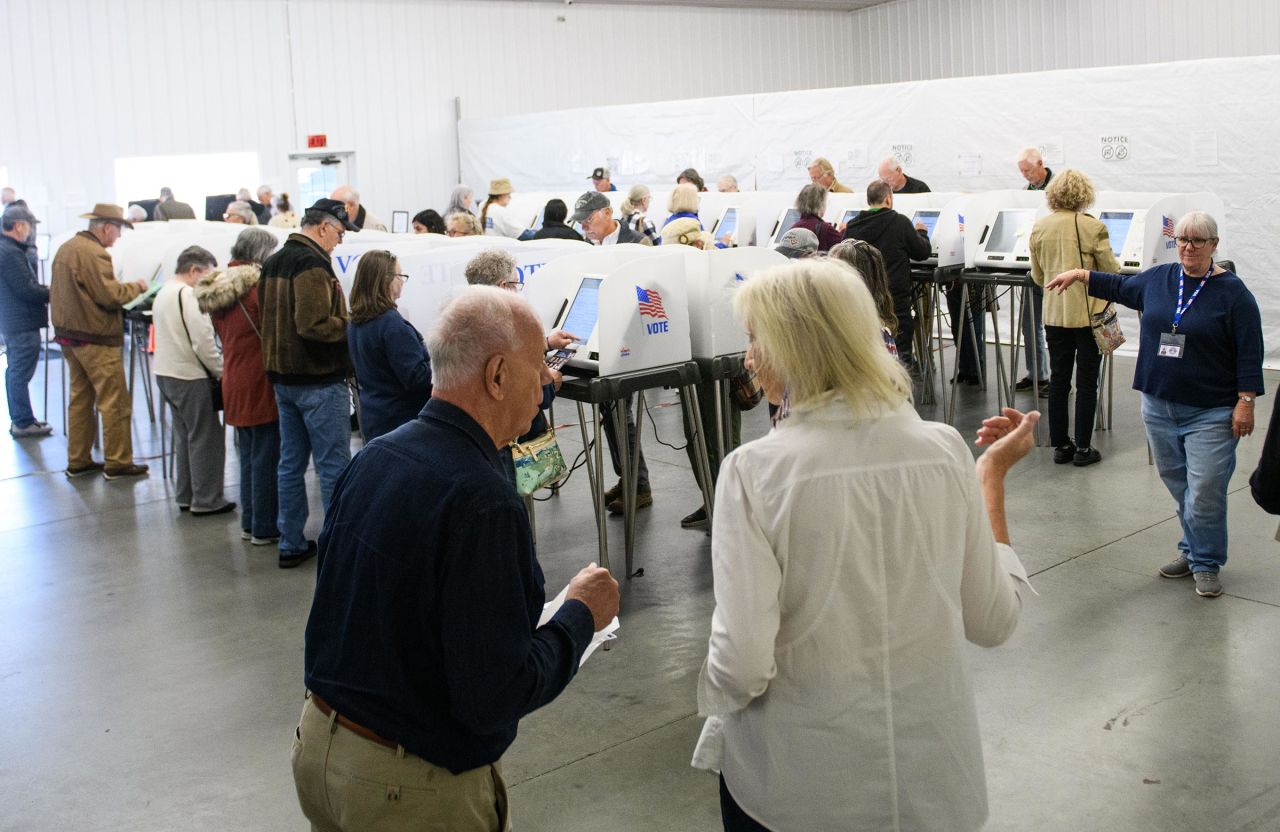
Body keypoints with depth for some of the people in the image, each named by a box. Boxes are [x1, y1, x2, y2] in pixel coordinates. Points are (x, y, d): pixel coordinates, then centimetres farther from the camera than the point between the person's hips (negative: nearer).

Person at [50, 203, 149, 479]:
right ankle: (117, 463, 1)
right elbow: (110, 296, -22)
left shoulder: (66, 248, 11)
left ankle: (78, 461, 20)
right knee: (115, 402, -3)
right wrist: (136, 287, -6)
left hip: (68, 333, 10)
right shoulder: (94, 254, -19)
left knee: (80, 397, 15)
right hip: (95, 338, -10)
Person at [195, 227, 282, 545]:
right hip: (261, 383, -8)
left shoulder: (217, 289, 9)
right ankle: (265, 528, 7)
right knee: (267, 458, 0)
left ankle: (249, 524, 25)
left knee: (248, 456, 17)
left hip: (234, 383, 8)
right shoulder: (260, 286, -17)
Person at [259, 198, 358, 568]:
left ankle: (291, 544, 21)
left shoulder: (273, 263, 13)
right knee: (334, 467, -2)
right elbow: (314, 325, -26)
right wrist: (352, 325, -13)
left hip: (283, 378, 9)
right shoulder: (312, 263, -17)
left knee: (291, 464, 14)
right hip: (320, 381, -9)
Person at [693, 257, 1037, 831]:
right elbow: (994, 622, 1)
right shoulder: (945, 451, -8)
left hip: (797, 784, -3)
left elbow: (742, 664, -22)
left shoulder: (756, 470, -19)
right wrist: (993, 474, 8)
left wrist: (714, 705, 0)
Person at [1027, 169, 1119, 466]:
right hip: (1088, 313, -4)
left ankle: (1060, 445, 17)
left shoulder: (1039, 228, 0)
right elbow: (1111, 272, -6)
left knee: (1058, 379, 12)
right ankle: (1083, 448, 9)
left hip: (1054, 313, 4)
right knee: (1086, 382, 5)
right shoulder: (1093, 227, -13)